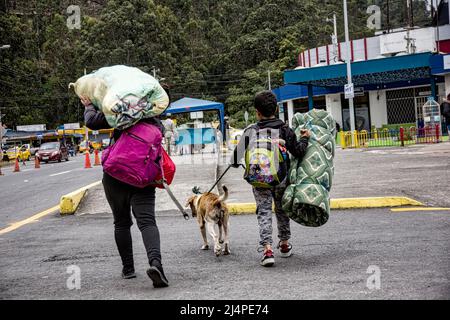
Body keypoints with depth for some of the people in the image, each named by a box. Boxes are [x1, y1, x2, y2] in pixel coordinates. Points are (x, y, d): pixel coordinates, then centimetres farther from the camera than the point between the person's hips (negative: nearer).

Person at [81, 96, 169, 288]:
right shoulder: (157, 124, 7)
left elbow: (91, 122, -5)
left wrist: (88, 106, 13)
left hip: (115, 176, -1)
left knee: (122, 223, 13)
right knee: (147, 221, -9)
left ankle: (128, 268, 17)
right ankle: (155, 262, -33)